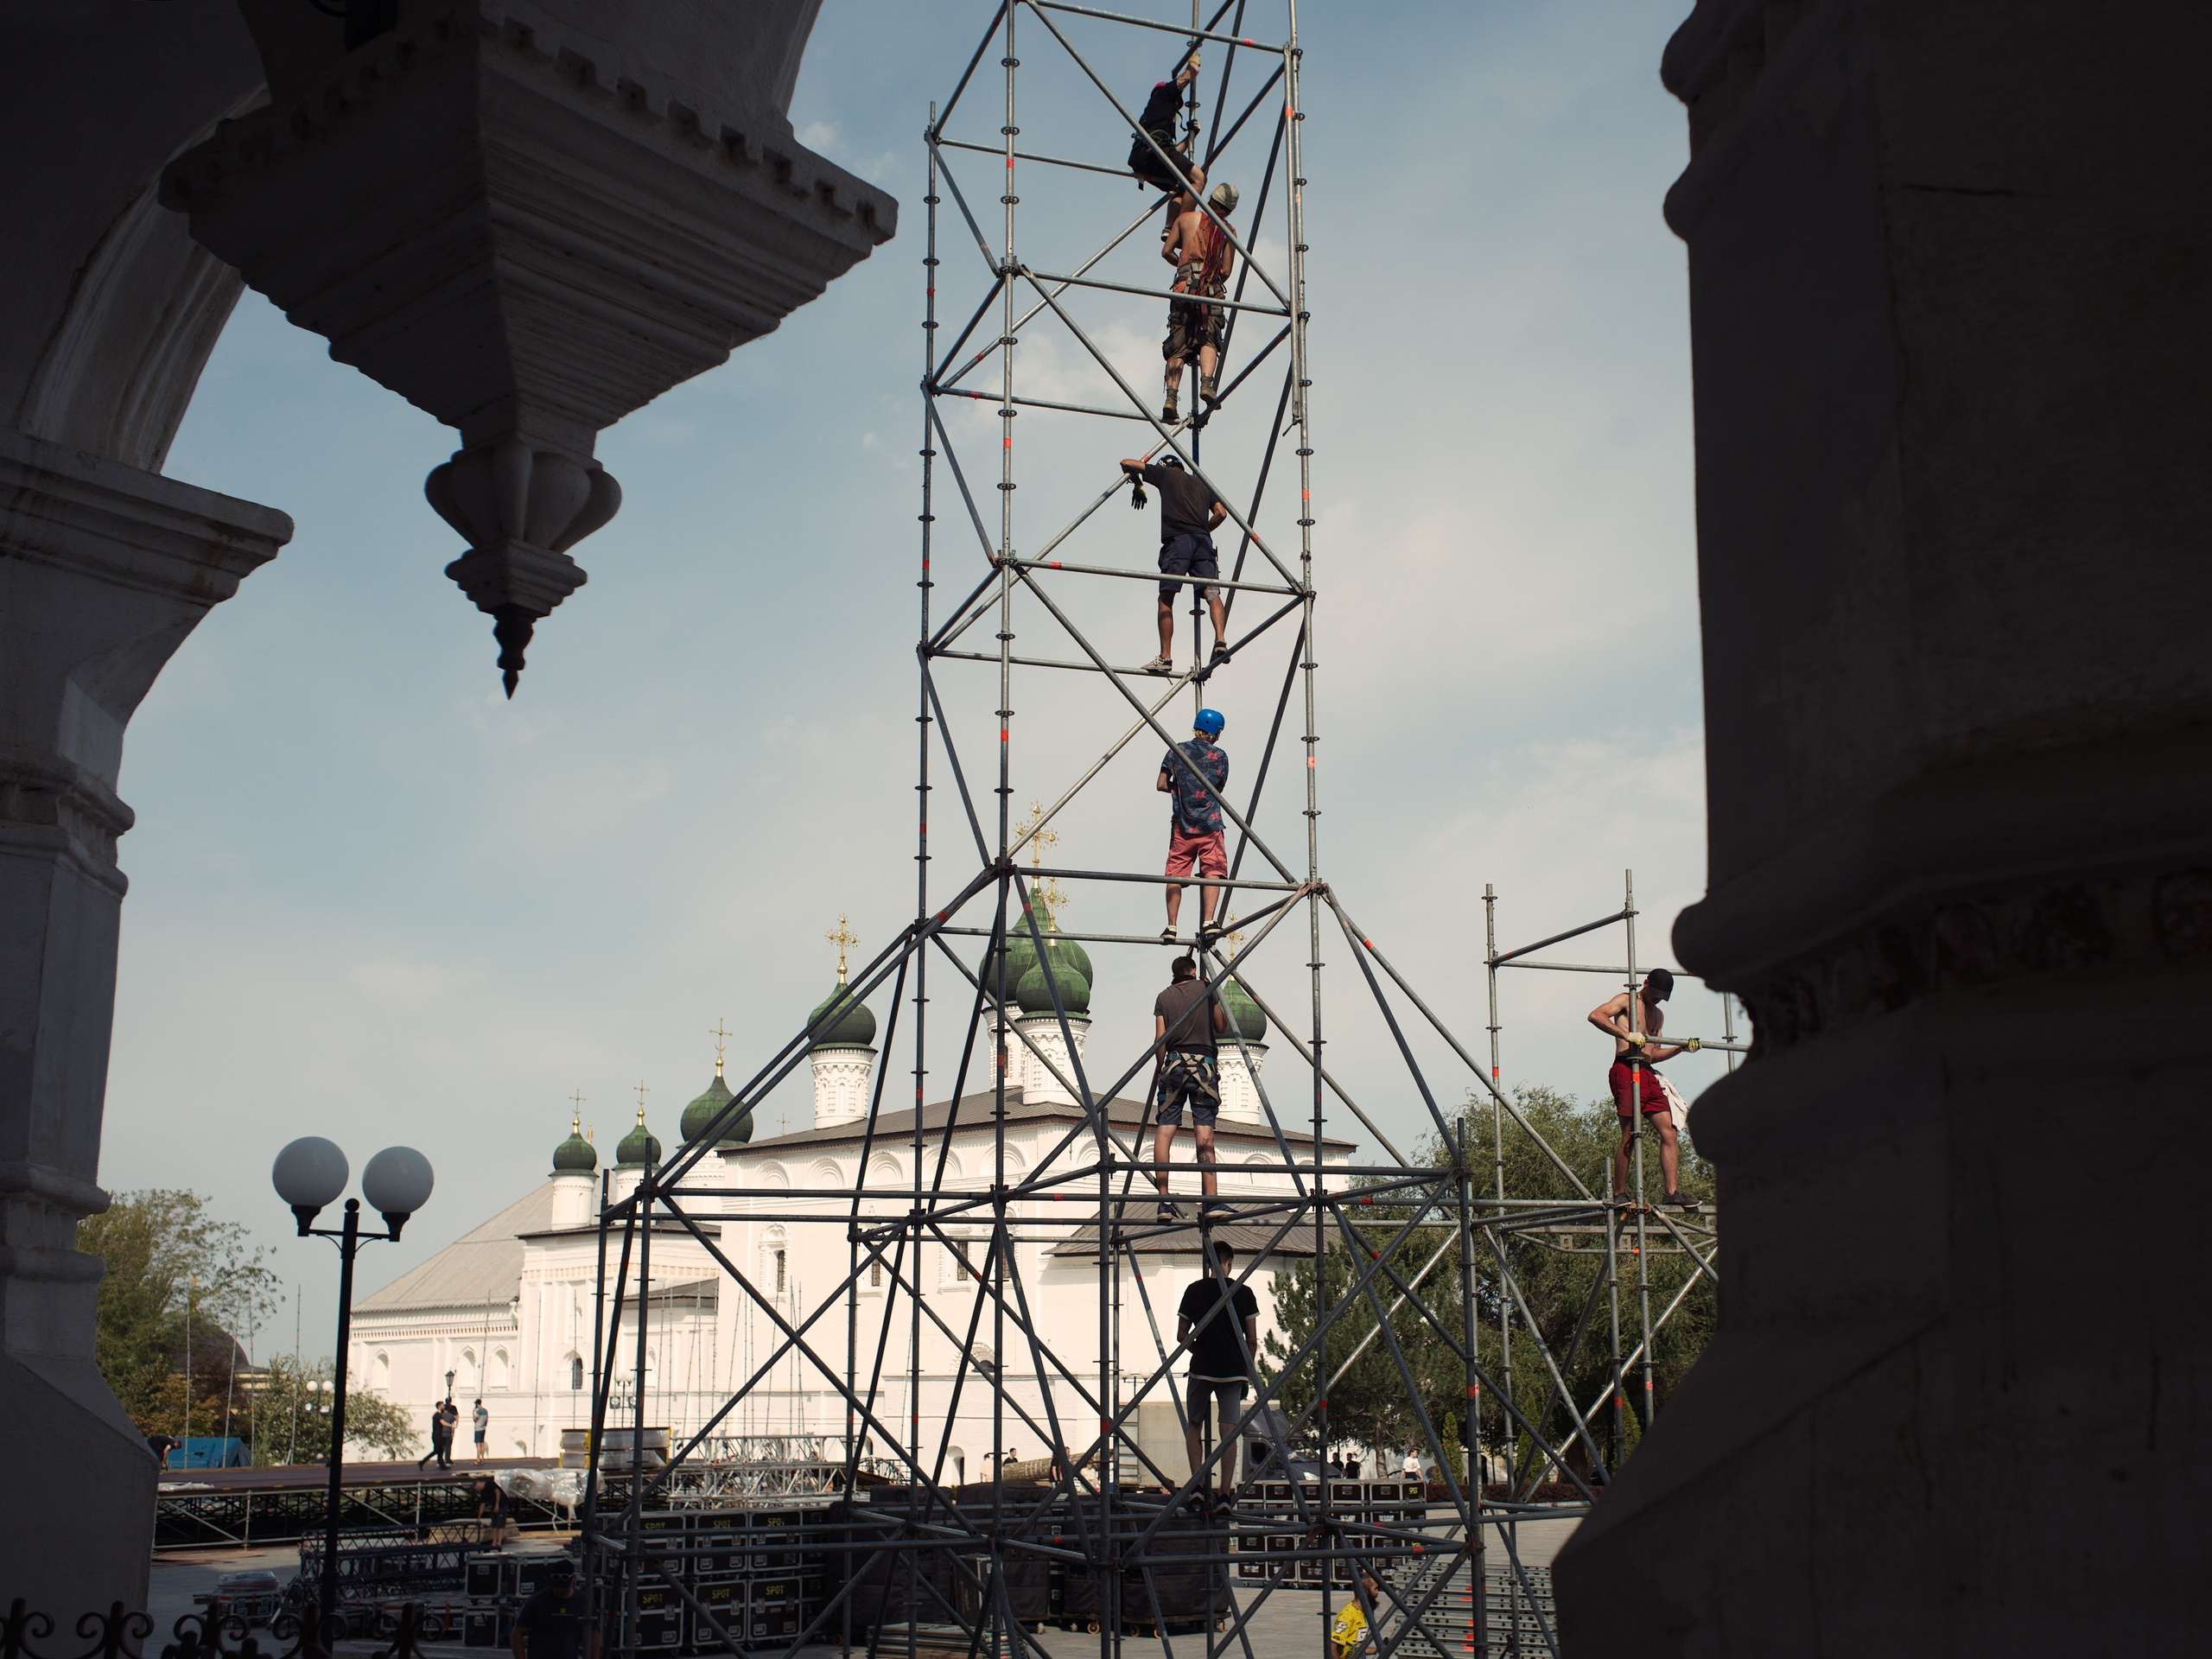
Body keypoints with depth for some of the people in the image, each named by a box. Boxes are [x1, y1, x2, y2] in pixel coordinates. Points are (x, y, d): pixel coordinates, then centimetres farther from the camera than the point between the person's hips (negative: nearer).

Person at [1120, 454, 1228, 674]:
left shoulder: (1166, 474, 19)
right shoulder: (1202, 483, 28)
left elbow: (1127, 463, 20)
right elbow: (1221, 512, 17)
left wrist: (1138, 483, 38)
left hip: (1177, 540, -3)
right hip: (1203, 540, 3)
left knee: (1166, 598, -2)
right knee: (1211, 592, -6)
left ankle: (1165, 657, -7)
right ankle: (1220, 640, -30)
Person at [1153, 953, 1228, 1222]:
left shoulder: (1164, 997, 11)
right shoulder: (1206, 989, 9)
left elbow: (1159, 1040, 6)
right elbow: (1221, 1027, 18)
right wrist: (1222, 1006, 36)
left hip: (1175, 1063, 1)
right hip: (1204, 1064, -1)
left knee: (1165, 1130, 1)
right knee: (1204, 1133, -7)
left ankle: (1164, 1201, -7)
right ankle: (1211, 1201, -15)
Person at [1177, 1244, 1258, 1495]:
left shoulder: (1195, 1290, -1)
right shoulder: (1244, 1293, -1)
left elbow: (1181, 1336, 2)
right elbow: (1252, 1339, 0)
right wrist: (1247, 1370, 13)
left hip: (1202, 1369, 0)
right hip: (1233, 1371, 1)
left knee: (1193, 1426, 14)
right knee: (1229, 1431, 3)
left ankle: (1197, 1485, 1)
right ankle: (1226, 1492, -2)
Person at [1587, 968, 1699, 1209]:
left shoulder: (1659, 1015, 27)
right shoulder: (1626, 1001, 4)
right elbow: (1595, 1015, -14)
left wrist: (1681, 1048, 13)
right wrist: (1626, 1034, -23)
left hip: (1648, 1074, 7)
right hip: (1626, 1070, -7)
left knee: (1669, 1132, -4)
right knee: (1629, 1135, -9)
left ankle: (1672, 1193, -5)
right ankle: (1619, 1194, -4)